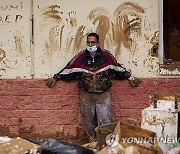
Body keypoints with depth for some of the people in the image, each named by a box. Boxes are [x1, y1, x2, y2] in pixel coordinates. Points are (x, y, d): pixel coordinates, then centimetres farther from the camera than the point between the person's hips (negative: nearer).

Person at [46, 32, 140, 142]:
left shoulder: (106, 55, 3)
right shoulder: (81, 56, 4)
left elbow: (117, 68, 12)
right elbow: (69, 69, 10)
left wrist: (130, 77, 15)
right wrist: (55, 78, 10)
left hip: (103, 93, -1)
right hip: (86, 93, 1)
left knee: (104, 119, -7)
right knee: (88, 119, 5)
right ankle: (93, 140, 17)